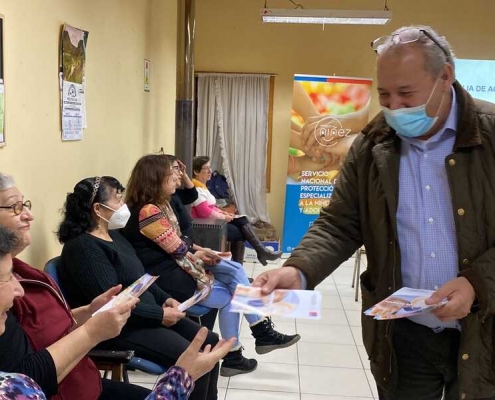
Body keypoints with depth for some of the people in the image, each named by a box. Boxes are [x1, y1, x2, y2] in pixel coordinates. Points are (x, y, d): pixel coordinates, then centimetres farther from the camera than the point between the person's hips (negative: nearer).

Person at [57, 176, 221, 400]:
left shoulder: (113, 235, 11)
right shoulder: (83, 247, -19)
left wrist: (165, 299, 3)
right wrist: (160, 315, -18)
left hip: (147, 313, 10)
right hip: (120, 326, -10)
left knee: (210, 342, 7)